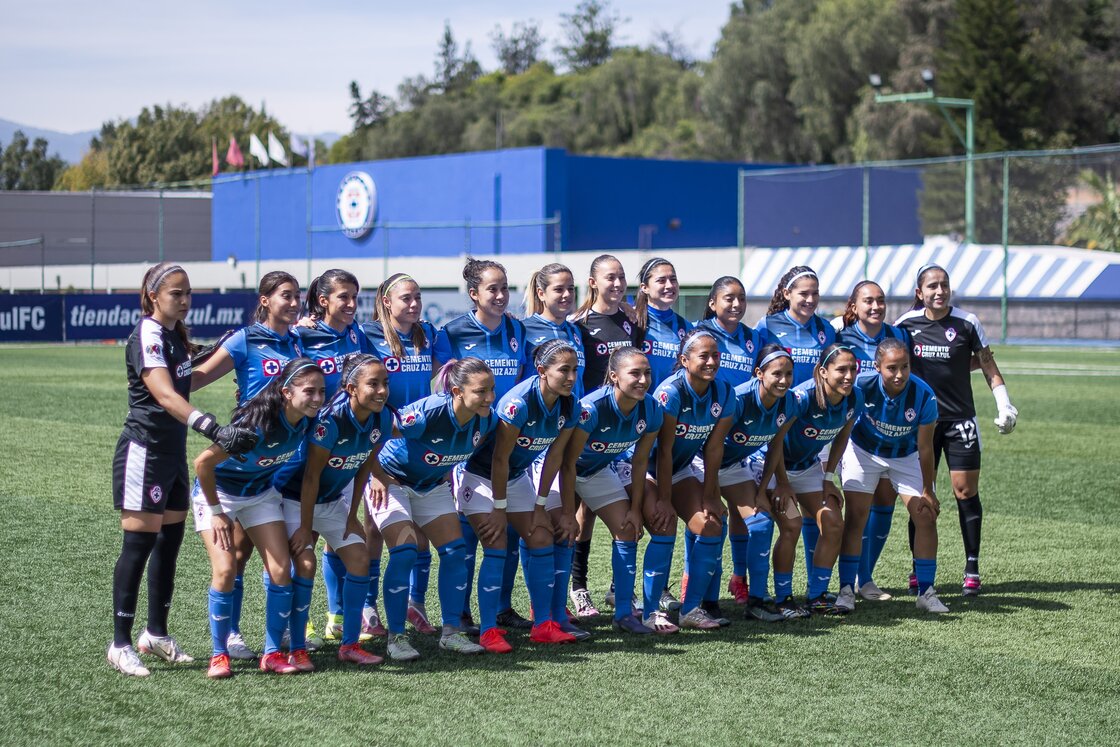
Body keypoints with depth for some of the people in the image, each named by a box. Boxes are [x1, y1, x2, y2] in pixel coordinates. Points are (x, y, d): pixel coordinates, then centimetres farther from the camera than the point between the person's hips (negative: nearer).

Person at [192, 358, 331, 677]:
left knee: (281, 570, -6)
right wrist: (217, 512, -19)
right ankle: (219, 655, -3)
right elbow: (203, 462, -29)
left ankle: (273, 653, 5)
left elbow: (311, 469, 6)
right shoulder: (256, 423, -36)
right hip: (218, 491, -5)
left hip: (261, 492, 5)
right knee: (225, 570, -17)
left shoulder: (307, 420, -17)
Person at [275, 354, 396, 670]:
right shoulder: (330, 419, -32)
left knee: (360, 560, -2)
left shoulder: (383, 418, -13)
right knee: (305, 563, -18)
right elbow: (311, 475, -25)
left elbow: (364, 468, -1)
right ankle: (297, 650, -8)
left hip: (334, 499, 6)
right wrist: (305, 527, -20)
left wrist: (352, 517, 2)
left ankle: (350, 644, 9)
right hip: (295, 497, -6)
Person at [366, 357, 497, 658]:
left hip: (433, 484, 6)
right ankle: (396, 637, -7)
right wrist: (377, 476, -21)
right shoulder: (428, 412, -36)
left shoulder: (486, 420, -17)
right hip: (393, 482, -6)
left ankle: (452, 632, 7)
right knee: (404, 553, -17)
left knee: (455, 552, -2)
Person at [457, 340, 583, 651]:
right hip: (480, 472, -7)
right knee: (497, 546, -15)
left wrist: (540, 505, 1)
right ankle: (489, 631, -8)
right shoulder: (519, 403, -32)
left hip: (516, 475, 7)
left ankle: (543, 625, 9)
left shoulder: (568, 406, -11)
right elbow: (500, 458, -25)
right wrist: (499, 508, -18)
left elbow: (554, 456, -2)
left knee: (542, 540, 0)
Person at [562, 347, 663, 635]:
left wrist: (635, 508, -3)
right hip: (561, 466, -6)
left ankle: (624, 613, 7)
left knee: (628, 531, 0)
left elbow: (639, 462, -5)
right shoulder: (591, 408, -36)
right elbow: (568, 462, -29)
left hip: (600, 468, 6)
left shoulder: (651, 410, -19)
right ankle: (552, 611, -2)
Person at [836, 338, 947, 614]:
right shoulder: (862, 387, -30)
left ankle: (926, 592, 6)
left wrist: (928, 491, -10)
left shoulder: (924, 395, -29)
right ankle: (846, 589, 0)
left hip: (906, 455, 1)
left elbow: (925, 448, -18)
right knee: (855, 517, -9)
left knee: (926, 517, -5)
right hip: (864, 450, -1)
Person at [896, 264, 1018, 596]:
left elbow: (988, 365, 3)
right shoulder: (906, 324, -1)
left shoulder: (967, 323, -4)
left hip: (960, 420, -1)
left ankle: (972, 568, 4)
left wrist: (1004, 405, -4)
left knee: (966, 491, -3)